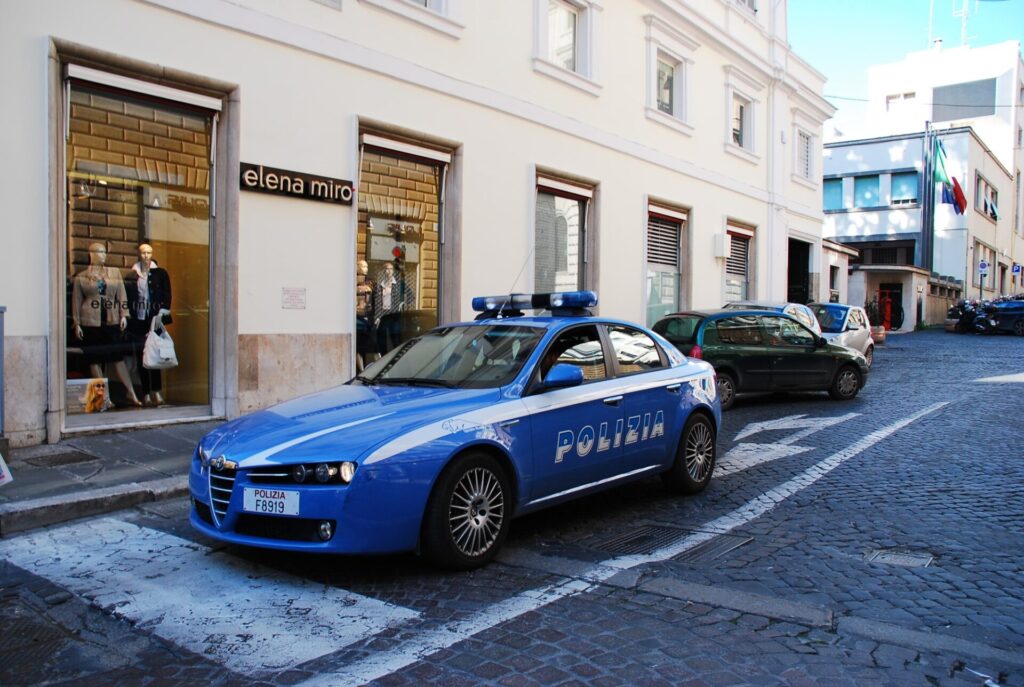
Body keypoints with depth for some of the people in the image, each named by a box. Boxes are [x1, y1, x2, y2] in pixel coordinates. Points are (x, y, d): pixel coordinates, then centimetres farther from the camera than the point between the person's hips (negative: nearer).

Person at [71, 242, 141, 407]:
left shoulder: (115, 272, 10)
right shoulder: (81, 277, 5)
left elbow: (121, 295, 8)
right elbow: (76, 302, 6)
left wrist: (123, 315, 1)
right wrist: (77, 323, 2)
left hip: (112, 320, 1)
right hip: (90, 322, -1)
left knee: (118, 357, 0)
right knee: (94, 359, 3)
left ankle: (131, 393, 1)